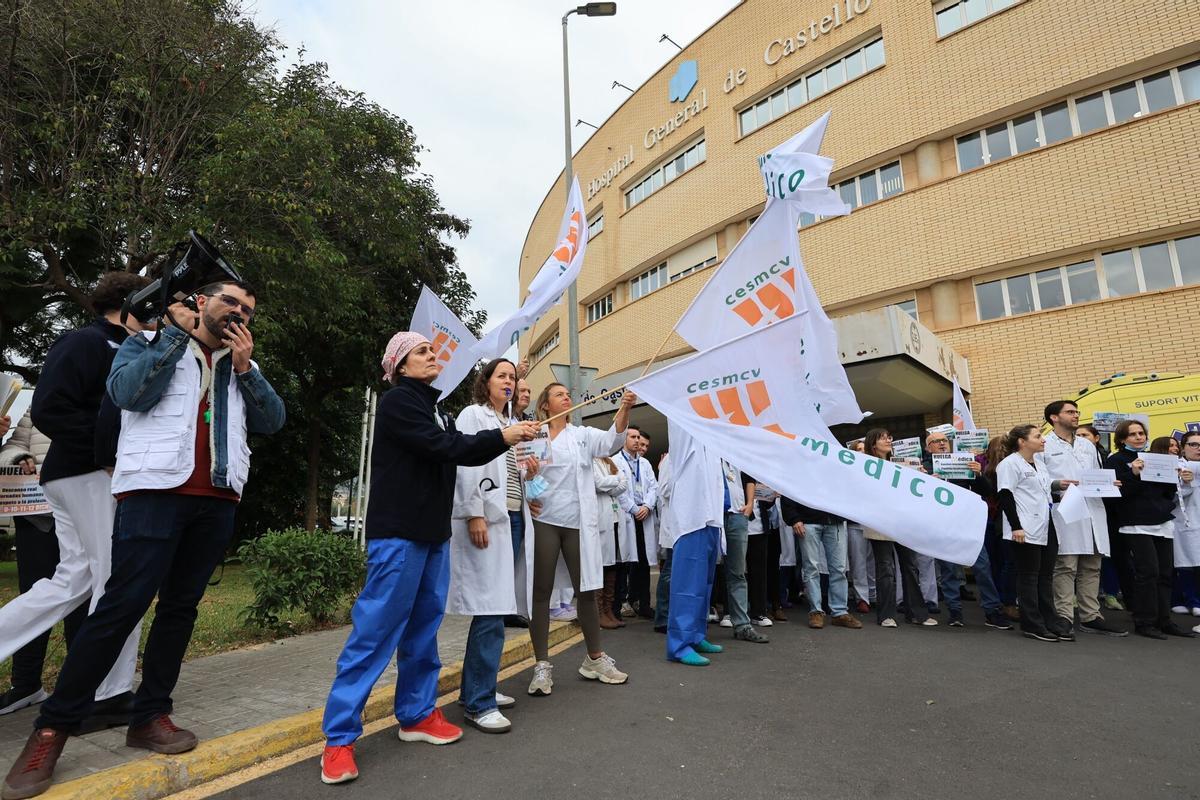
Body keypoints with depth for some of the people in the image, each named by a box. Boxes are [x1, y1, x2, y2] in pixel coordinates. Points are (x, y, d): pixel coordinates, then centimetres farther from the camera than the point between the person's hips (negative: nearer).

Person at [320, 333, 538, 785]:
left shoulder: (433, 408, 17)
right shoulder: (397, 401, -8)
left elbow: (460, 451, 13)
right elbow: (444, 448, -18)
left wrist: (507, 440, 0)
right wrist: (502, 436, -14)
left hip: (432, 531, 8)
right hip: (398, 531, -8)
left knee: (424, 627, 13)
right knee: (375, 631, -5)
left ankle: (417, 715, 25)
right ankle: (339, 736, 5)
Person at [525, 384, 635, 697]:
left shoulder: (582, 434, 12)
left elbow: (612, 440, -6)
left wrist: (624, 409, -21)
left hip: (578, 521, 2)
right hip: (544, 520, -2)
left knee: (587, 590, 8)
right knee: (541, 591, 2)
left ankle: (595, 658, 23)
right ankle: (542, 664, 13)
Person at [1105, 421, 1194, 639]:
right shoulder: (1116, 461, -2)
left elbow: (1168, 493, 20)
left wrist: (1176, 478, 3)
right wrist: (1134, 475, -21)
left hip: (1163, 523, 7)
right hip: (1137, 523, -7)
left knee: (1165, 572, 6)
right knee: (1148, 571, -9)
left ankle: (1163, 620, 16)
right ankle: (1144, 622, -1)